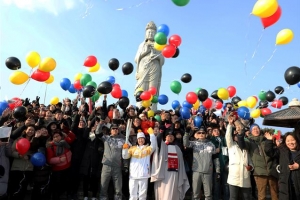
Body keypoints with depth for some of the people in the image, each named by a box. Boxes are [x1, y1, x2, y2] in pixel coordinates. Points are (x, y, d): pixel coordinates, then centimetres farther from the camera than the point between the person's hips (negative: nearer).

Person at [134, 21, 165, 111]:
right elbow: (136, 59, 12)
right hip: (143, 69, 1)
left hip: (154, 70, 0)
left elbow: (162, 60, 10)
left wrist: (155, 52, 1)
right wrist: (145, 51, 5)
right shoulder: (142, 45, 22)